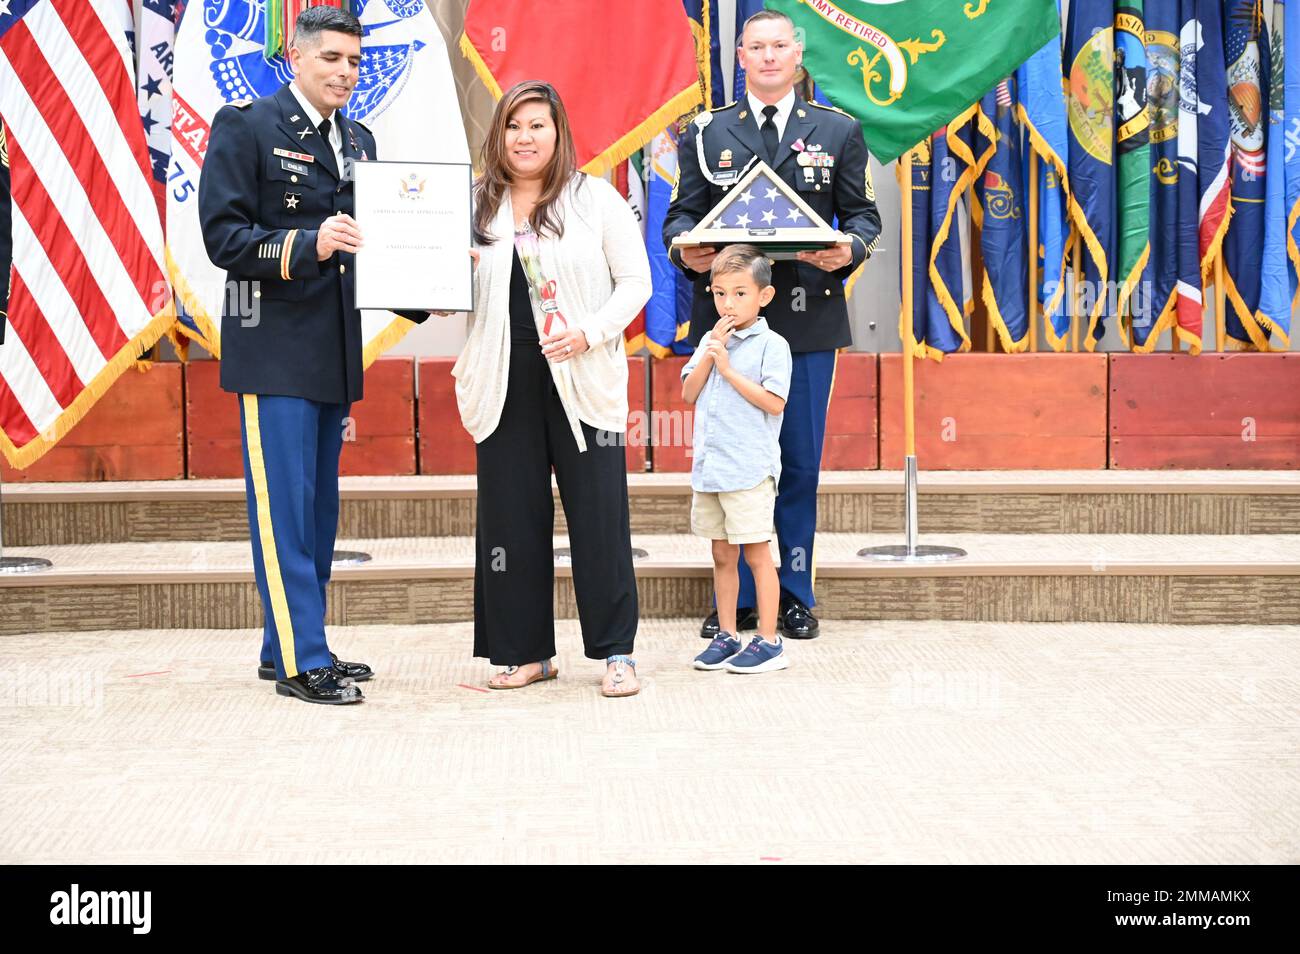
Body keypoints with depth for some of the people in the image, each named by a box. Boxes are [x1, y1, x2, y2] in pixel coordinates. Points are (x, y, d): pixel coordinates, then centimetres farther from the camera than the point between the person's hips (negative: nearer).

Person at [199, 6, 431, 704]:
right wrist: (309, 245, -27)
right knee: (283, 506, -7)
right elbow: (224, 237, -13)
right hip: (274, 349, -8)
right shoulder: (245, 126, -5)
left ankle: (286, 647, 23)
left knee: (318, 508, 13)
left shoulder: (358, 141, 16)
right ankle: (301, 660, -2)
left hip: (336, 351, 8)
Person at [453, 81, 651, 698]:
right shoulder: (475, 206, 10)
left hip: (582, 380, -2)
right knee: (511, 515, 5)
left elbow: (635, 281, 1)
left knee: (599, 514, -1)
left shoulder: (596, 198, 3)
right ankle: (526, 651, 16)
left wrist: (589, 331, -13)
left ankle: (616, 652, 8)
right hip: (505, 382, 3)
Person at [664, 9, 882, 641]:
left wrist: (850, 247, -14)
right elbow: (683, 213, 8)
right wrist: (684, 248, -15)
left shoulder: (838, 131, 10)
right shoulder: (705, 133, 10)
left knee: (800, 463, 4)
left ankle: (794, 596, 15)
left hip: (809, 319, 0)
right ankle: (739, 596, 13)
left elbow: (862, 213, 8)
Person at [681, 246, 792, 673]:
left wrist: (729, 369, -16)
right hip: (708, 468, 6)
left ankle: (769, 642, 5)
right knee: (722, 555, 13)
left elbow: (774, 402, -16)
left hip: (750, 469, -6)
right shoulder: (711, 341, 13)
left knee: (756, 553, -2)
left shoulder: (771, 345, -7)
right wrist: (710, 352, -4)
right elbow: (689, 393, 6)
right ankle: (726, 636, 21)